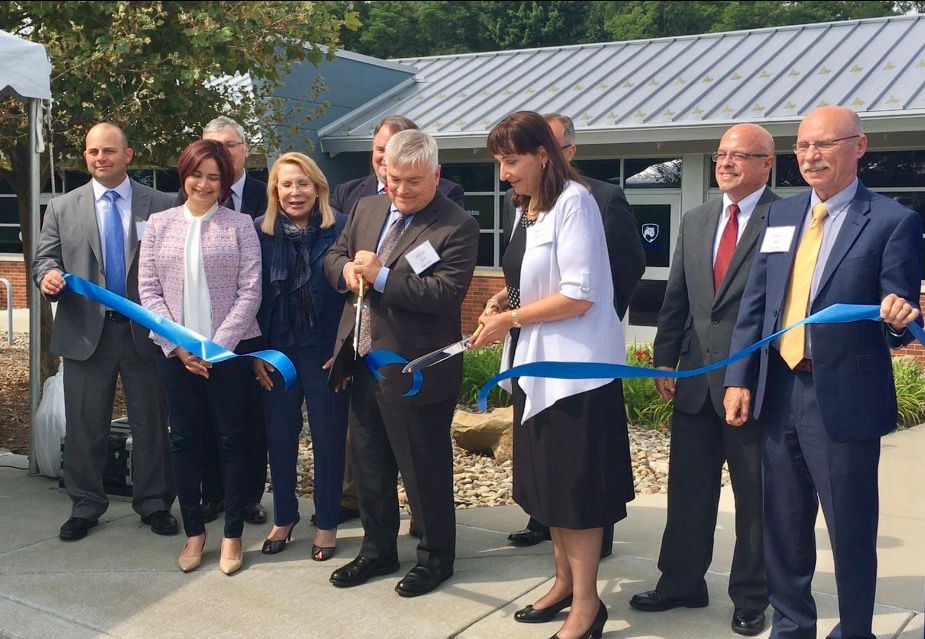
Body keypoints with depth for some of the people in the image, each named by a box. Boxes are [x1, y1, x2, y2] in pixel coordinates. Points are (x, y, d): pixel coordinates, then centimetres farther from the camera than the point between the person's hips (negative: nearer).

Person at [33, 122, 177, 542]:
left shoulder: (161, 206, 2)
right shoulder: (62, 208, 8)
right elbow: (45, 257, 7)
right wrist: (48, 275, -17)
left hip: (145, 331, -1)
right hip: (86, 332, 1)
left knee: (151, 423, 7)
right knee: (84, 425, 8)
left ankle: (154, 503, 21)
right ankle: (85, 506, 23)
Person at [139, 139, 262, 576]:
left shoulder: (240, 226, 0)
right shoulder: (159, 224, 7)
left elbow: (250, 291, -5)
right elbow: (148, 290, 3)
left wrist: (217, 345, -13)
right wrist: (178, 345, -8)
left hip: (231, 349, -2)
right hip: (175, 350, 2)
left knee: (231, 440, 4)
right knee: (184, 439, 8)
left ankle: (232, 535, 16)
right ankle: (193, 531, 22)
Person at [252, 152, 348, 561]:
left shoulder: (340, 229, -6)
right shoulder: (260, 232, 1)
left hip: (325, 351, -2)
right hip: (276, 351, 3)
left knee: (328, 438, 8)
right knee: (279, 436, 12)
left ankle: (326, 523, 23)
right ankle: (284, 517, 30)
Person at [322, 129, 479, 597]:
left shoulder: (457, 227, -14)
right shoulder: (366, 209, 8)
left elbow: (447, 293, -23)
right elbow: (333, 255, 15)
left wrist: (381, 276, -25)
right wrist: (346, 269, -8)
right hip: (363, 365, 7)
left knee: (425, 471, 7)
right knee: (368, 466, 19)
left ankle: (436, 556, 28)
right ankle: (378, 549, 37)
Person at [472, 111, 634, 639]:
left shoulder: (573, 202, -15)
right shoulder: (527, 209, 11)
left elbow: (579, 295, -21)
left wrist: (511, 319, -15)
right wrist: (504, 300, 1)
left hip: (575, 366, -9)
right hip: (536, 361, 9)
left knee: (575, 486, -1)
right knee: (547, 477, 16)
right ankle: (565, 581, 31)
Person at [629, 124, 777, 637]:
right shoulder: (696, 221, 12)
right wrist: (664, 360, 7)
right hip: (695, 380, 5)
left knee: (754, 497, 9)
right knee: (688, 490, 14)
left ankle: (750, 598, 24)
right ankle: (681, 583, 29)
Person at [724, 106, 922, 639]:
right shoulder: (781, 214, 11)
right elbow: (754, 304, 10)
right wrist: (740, 378, 4)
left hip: (844, 398, -5)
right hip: (778, 391, 6)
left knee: (850, 529, 6)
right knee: (783, 522, 16)